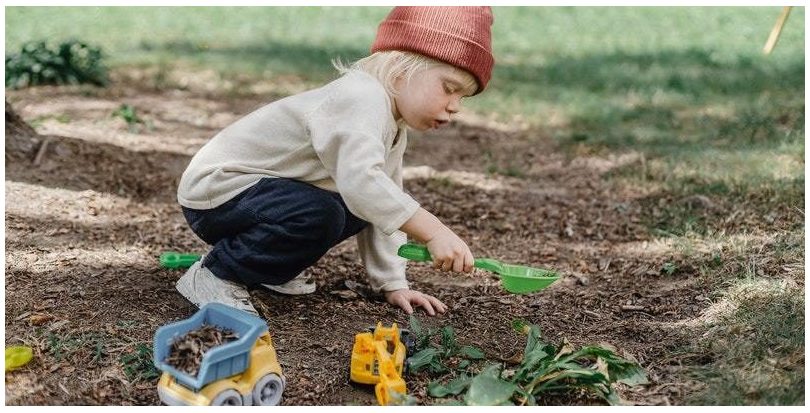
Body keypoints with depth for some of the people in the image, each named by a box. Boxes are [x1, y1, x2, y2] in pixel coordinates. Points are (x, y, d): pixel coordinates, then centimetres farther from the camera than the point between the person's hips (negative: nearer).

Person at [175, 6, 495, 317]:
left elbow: (384, 207, 10)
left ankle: (265, 263, 13)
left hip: (258, 188, 10)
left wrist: (393, 283, 4)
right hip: (214, 189, -10)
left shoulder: (393, 126, 7)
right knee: (319, 216, -31)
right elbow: (361, 180, -42)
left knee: (359, 210, 3)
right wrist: (434, 232, -45)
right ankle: (215, 274, -12)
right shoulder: (363, 97, -26)